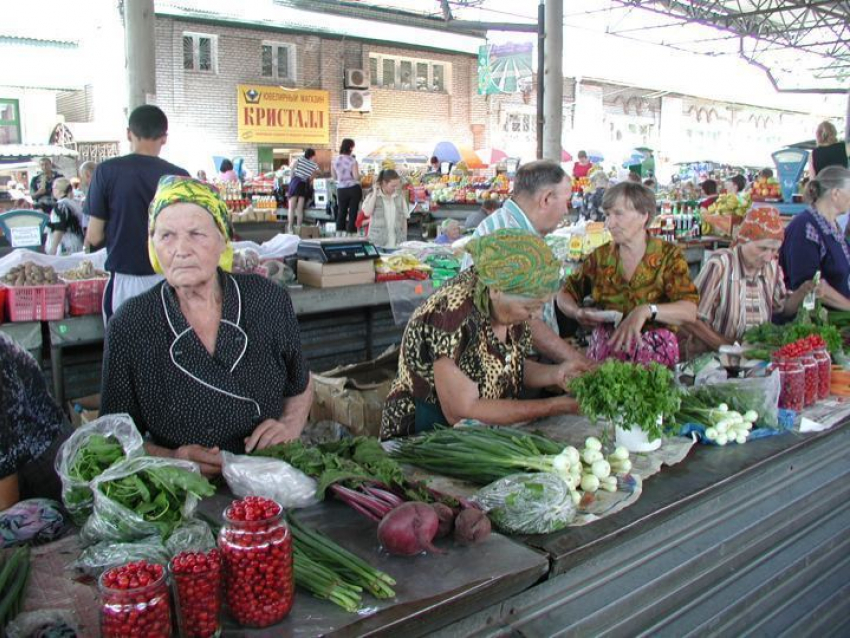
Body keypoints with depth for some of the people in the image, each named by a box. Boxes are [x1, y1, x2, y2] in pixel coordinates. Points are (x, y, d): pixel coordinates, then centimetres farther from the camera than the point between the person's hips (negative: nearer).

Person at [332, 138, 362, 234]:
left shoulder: (335, 160, 0)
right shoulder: (352, 161, -12)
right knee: (353, 213, 3)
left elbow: (334, 176, 7)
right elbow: (356, 177, -15)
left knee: (341, 213, 12)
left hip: (341, 189, 3)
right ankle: (351, 233, 4)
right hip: (354, 188, -3)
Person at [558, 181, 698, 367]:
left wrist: (646, 310, -28)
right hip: (605, 352, 2)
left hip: (655, 354, -1)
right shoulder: (601, 256, 8)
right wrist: (578, 313, -8)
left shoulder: (669, 255, 0)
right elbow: (565, 294, 14)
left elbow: (689, 311, -12)